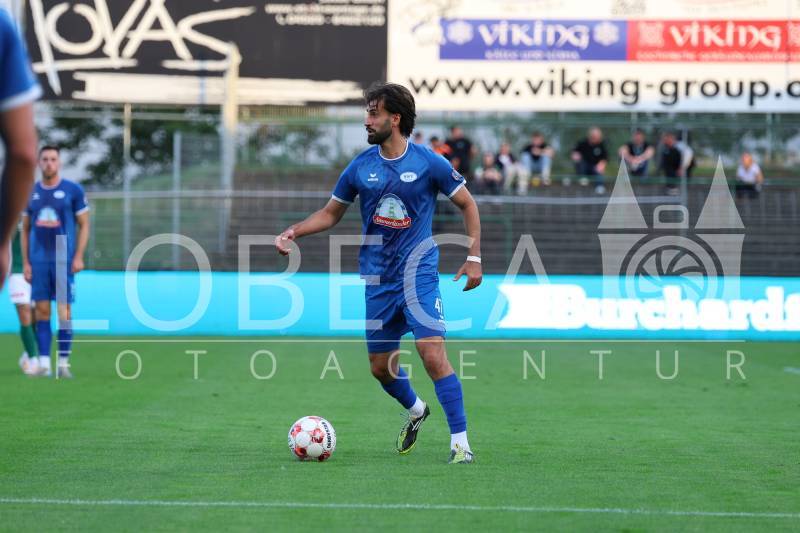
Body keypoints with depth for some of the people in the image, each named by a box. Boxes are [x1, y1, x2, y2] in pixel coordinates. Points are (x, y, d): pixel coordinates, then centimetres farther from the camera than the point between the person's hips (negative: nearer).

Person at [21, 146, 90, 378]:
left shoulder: (73, 190, 0)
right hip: (38, 261, 3)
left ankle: (63, 363, 2)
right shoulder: (30, 193, 9)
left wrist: (79, 257, -7)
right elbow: (25, 230, 14)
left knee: (64, 311, -3)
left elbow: (84, 225, 2)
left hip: (64, 260, -3)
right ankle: (44, 363, 1)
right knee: (42, 311, 0)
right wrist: (25, 262, 7)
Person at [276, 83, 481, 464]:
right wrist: (294, 231, -3)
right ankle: (416, 410, 40)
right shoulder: (361, 166, 3)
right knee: (380, 366, 10)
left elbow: (467, 204, 4)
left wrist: (474, 257, -2)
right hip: (377, 278, 4)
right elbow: (331, 214, 14)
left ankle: (460, 443, -12)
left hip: (419, 273, -4)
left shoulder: (429, 163, -6)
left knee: (433, 355, -18)